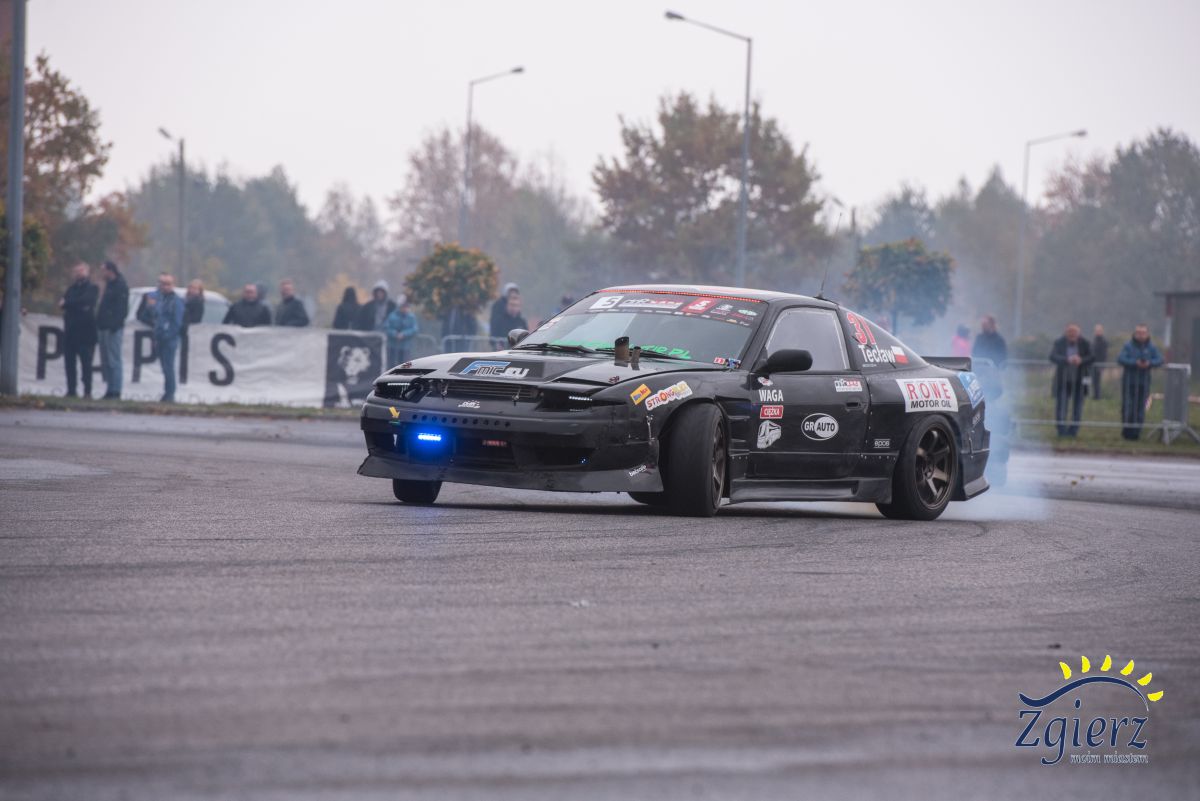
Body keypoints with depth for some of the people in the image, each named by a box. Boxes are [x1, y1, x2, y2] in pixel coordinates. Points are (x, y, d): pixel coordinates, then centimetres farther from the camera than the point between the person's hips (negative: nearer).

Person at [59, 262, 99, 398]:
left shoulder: (93, 288, 6)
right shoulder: (72, 288, 21)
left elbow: (85, 300, -12)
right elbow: (63, 302, 7)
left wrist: (67, 303, -4)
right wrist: (78, 306, -9)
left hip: (85, 330, -5)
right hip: (70, 330, 5)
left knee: (86, 361, -8)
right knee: (70, 361, 2)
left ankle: (87, 391, -8)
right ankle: (71, 390, 6)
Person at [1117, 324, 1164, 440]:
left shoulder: (1151, 347, 7)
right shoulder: (1128, 346, -1)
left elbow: (1159, 360, -1)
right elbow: (1120, 359, -12)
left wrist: (1149, 363, -22)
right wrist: (1135, 363, -24)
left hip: (1144, 382, 2)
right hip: (1129, 381, -2)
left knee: (1140, 407, 1)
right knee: (1128, 406, -7)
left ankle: (1136, 431, 6)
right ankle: (1127, 430, 0)